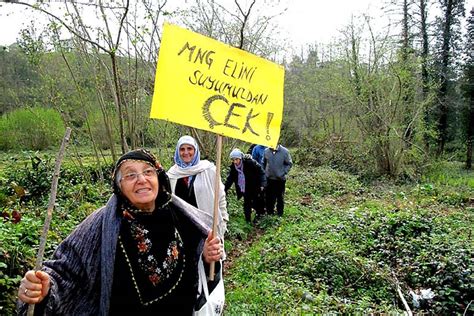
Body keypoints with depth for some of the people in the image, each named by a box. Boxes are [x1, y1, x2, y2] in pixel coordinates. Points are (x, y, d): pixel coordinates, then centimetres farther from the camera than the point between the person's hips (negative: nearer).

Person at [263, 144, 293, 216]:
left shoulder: (284, 151, -12)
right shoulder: (266, 151, -5)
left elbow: (289, 164, -2)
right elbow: (264, 163, 9)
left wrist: (283, 172, -10)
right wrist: (264, 172, 4)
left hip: (280, 179, -2)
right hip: (269, 179, 2)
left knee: (280, 197, 9)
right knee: (269, 197, 12)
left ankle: (280, 214, 23)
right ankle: (269, 213, 28)